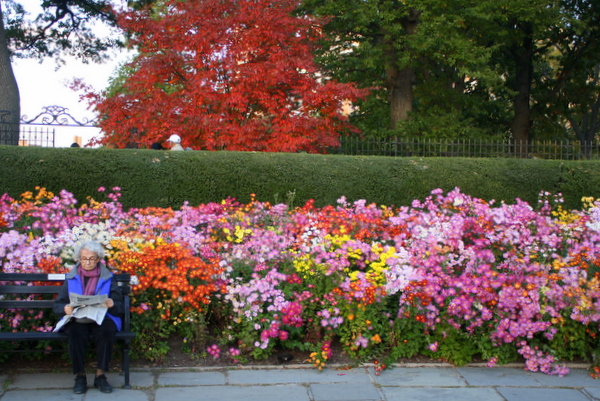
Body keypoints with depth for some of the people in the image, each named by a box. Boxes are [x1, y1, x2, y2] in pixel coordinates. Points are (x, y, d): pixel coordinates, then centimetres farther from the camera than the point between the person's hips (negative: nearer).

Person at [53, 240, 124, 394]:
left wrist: (112, 305, -19)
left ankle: (100, 376, -18)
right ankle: (80, 376, -16)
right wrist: (65, 309, -15)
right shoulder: (71, 278, 13)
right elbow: (57, 305, 10)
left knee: (106, 332, -34)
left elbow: (120, 308, 5)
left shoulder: (107, 279, 10)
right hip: (77, 320, 1)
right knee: (75, 333, -34)